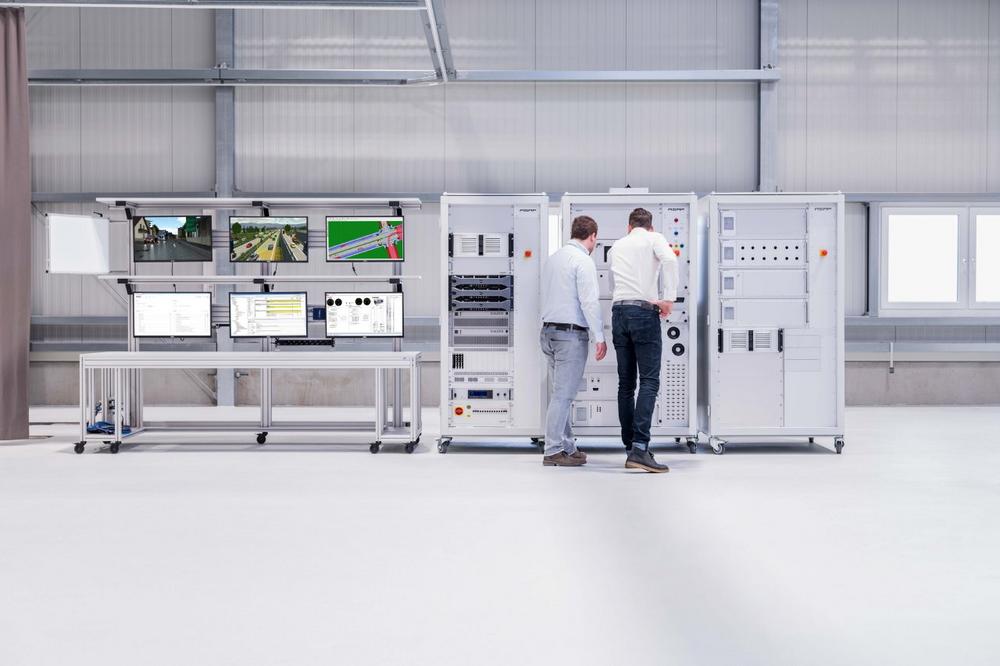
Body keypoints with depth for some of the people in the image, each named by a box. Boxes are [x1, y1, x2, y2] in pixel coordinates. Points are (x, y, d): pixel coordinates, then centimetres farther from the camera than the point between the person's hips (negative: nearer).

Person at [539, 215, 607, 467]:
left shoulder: (553, 258, 16)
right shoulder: (583, 260, -10)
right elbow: (589, 301, -16)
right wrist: (600, 337, -14)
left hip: (549, 330, 9)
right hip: (571, 334, -9)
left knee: (560, 393, 12)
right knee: (563, 395, -6)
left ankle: (567, 447, 17)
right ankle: (553, 451, -4)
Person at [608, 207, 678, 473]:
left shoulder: (616, 246, 21)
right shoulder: (654, 239, 7)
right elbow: (669, 259, -15)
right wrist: (669, 299, -14)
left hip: (619, 312, 5)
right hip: (644, 312, -5)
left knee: (626, 383, 9)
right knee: (649, 382, -8)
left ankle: (630, 445, 10)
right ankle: (639, 448, -19)